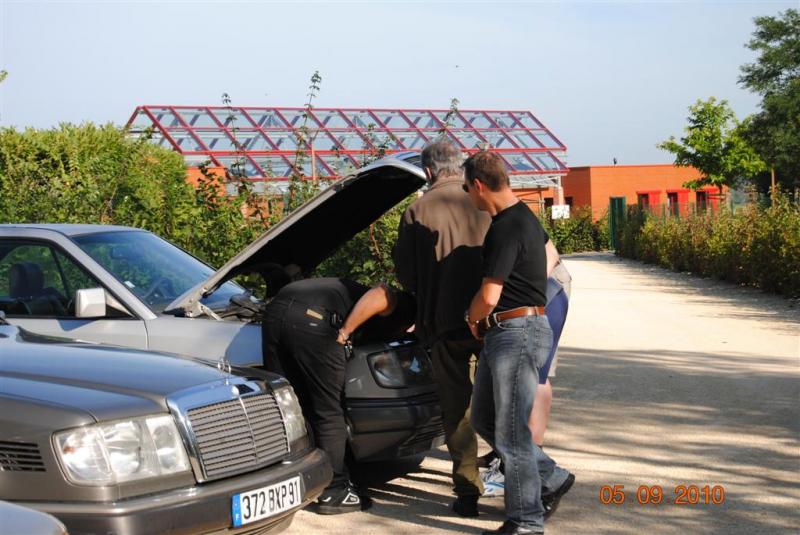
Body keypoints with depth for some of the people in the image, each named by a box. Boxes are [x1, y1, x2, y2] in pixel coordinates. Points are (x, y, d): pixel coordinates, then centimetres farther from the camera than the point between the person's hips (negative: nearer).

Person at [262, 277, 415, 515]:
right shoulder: (393, 301, 17)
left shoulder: (349, 290, 39)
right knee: (329, 413, 5)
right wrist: (344, 332, -1)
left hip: (275, 310, 7)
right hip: (312, 318, -7)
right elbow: (377, 295, -4)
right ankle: (334, 493, 10)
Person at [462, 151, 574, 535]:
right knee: (484, 419, 17)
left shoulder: (508, 227, -19)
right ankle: (551, 479, 26)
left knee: (510, 430, -3)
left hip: (517, 333, -10)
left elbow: (489, 297, -24)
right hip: (501, 334, 10)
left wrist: (472, 318, -1)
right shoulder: (522, 218, 14)